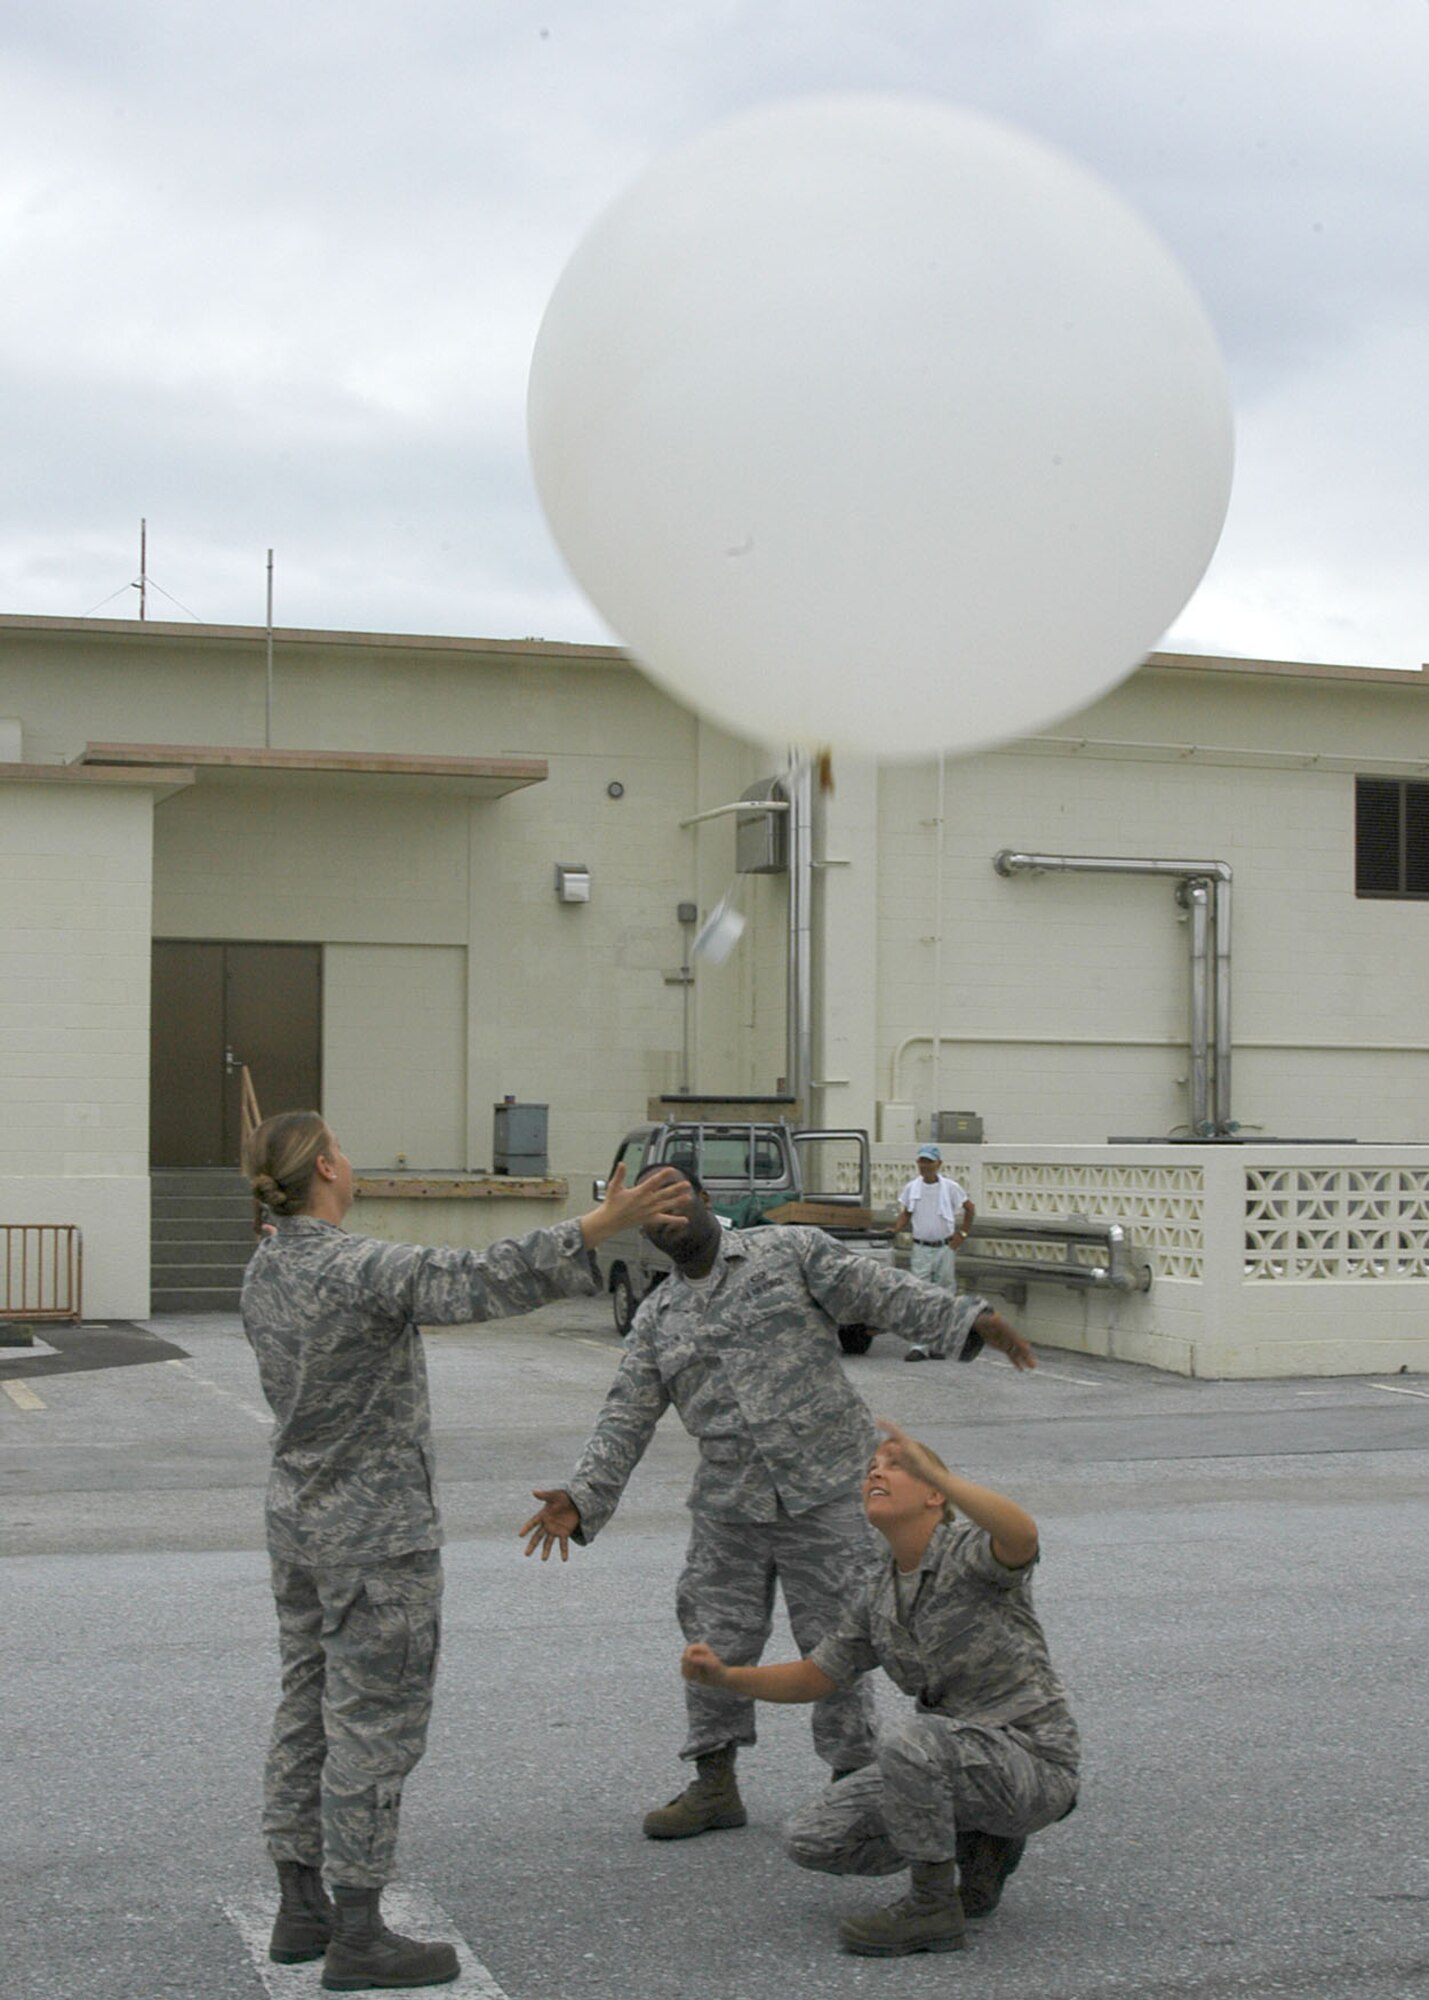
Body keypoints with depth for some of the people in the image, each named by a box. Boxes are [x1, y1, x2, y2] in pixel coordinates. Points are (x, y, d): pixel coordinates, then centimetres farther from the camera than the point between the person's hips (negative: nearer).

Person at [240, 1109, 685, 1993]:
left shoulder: (266, 1269, 5)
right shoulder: (358, 1267, -23)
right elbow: (476, 1283, -36)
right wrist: (598, 1228, -43)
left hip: (301, 1522, 9)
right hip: (376, 1532, -9)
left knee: (308, 1712, 15)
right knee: (375, 1722, -1)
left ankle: (301, 1910, 24)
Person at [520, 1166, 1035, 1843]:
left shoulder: (791, 1253, 1)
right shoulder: (657, 1318, 12)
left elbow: (883, 1294, -5)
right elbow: (627, 1417, 8)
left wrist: (968, 1318, -18)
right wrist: (583, 1496, -6)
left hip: (827, 1490, -4)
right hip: (728, 1505, 4)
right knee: (717, 1644, 8)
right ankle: (714, 1787, 23)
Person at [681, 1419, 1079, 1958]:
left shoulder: (971, 1551, -14)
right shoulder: (878, 1598, 9)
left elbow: (1023, 1535, -38)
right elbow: (816, 1677, 16)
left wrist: (933, 1469, -46)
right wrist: (725, 1676, 1)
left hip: (1031, 1766, -8)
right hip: (954, 1764, 8)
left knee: (906, 1737, -35)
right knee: (812, 1840, 0)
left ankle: (933, 1905, -15)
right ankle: (979, 1844, 12)